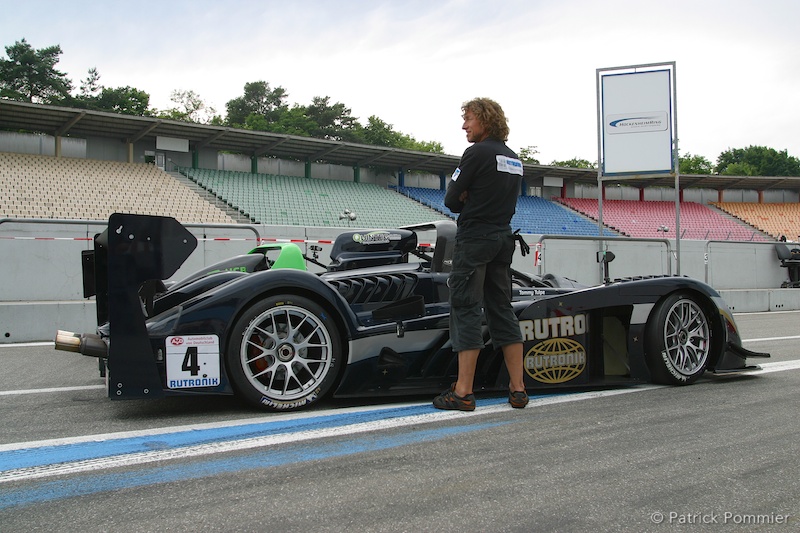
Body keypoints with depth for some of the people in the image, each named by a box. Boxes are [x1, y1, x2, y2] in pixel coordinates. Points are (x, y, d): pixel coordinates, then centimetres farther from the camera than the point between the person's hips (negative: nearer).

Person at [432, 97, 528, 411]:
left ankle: (463, 392, -5)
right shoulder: (514, 159, 16)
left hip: (474, 239, -8)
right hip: (503, 239, 8)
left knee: (466, 308, -5)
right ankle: (517, 389, 11)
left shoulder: (477, 152, -10)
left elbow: (451, 200, -9)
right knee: (501, 309, 10)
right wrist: (470, 201, 6)